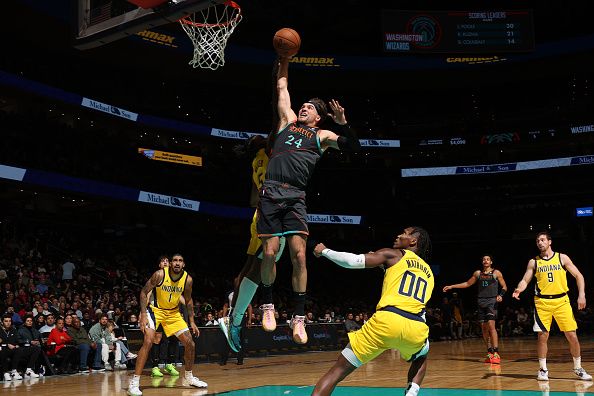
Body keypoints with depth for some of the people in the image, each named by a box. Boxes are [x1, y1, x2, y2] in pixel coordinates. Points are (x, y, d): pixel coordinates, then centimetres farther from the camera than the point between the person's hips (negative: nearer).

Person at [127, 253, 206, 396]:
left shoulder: (188, 279, -11)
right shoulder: (160, 274, -23)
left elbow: (188, 300, 6)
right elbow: (144, 292, -14)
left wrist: (192, 321, 5)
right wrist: (143, 315, -23)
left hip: (173, 313, 5)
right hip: (155, 310, -4)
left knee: (190, 344, 3)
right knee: (148, 342, -25)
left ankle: (189, 377, 26)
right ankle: (134, 382, -19)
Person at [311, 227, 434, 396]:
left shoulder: (394, 255, 15)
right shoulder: (428, 272, 30)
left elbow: (352, 261, 4)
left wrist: (324, 251, 21)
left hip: (387, 322, -4)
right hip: (416, 328, 4)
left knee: (337, 371, 6)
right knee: (421, 359, 40)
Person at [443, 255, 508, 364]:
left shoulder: (496, 273, 2)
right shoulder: (478, 273, 13)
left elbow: (504, 287, 5)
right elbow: (467, 284, 22)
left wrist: (500, 295, -16)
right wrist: (451, 286, 18)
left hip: (492, 301, -5)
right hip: (481, 301, 5)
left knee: (491, 325, -18)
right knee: (484, 327, 3)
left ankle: (496, 353, -19)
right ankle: (490, 353, 11)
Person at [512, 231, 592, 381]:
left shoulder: (562, 258, 4)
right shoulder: (533, 262, 6)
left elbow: (578, 276, 4)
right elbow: (525, 280, 4)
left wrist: (581, 294, -9)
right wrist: (519, 289, -18)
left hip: (561, 301, 0)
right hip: (542, 302, 0)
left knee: (572, 335, 0)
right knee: (542, 336, -3)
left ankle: (578, 369, 16)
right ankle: (543, 369, 10)